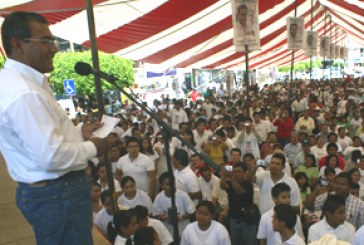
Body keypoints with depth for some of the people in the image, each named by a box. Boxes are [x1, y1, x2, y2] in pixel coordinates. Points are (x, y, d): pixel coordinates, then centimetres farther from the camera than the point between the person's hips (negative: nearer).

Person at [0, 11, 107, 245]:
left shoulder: (20, 81, 9)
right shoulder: (24, 93, -26)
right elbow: (52, 157, -30)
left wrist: (78, 132, 7)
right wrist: (92, 148, -14)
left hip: (48, 190, 10)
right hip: (58, 194, -10)